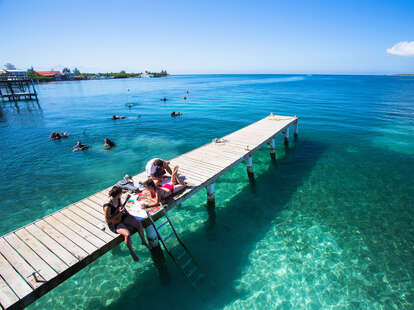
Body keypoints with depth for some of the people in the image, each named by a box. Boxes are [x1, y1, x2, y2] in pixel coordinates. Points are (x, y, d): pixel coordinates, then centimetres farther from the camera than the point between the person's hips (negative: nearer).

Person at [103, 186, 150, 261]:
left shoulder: (118, 199, -10)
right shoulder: (107, 207, -31)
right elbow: (108, 220, -22)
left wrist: (128, 214, -4)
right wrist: (119, 213, -27)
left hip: (122, 217, 7)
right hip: (114, 224, -7)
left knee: (139, 223, -7)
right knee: (127, 234, -28)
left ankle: (143, 241, 16)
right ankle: (131, 252, -1)